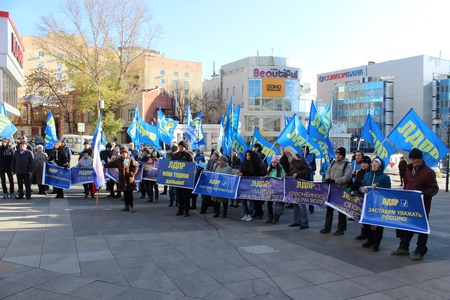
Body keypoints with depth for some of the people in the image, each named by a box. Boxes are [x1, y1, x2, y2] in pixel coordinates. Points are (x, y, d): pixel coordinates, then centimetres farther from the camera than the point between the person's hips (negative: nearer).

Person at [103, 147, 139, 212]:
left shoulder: (131, 160, 0)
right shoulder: (118, 160, 10)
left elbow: (136, 167, -1)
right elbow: (111, 164, 6)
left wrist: (132, 173, -11)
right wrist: (104, 165, -5)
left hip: (129, 180, -4)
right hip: (122, 180, 4)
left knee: (130, 193, -3)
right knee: (125, 193, 11)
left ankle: (131, 206, 2)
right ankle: (126, 206, 20)